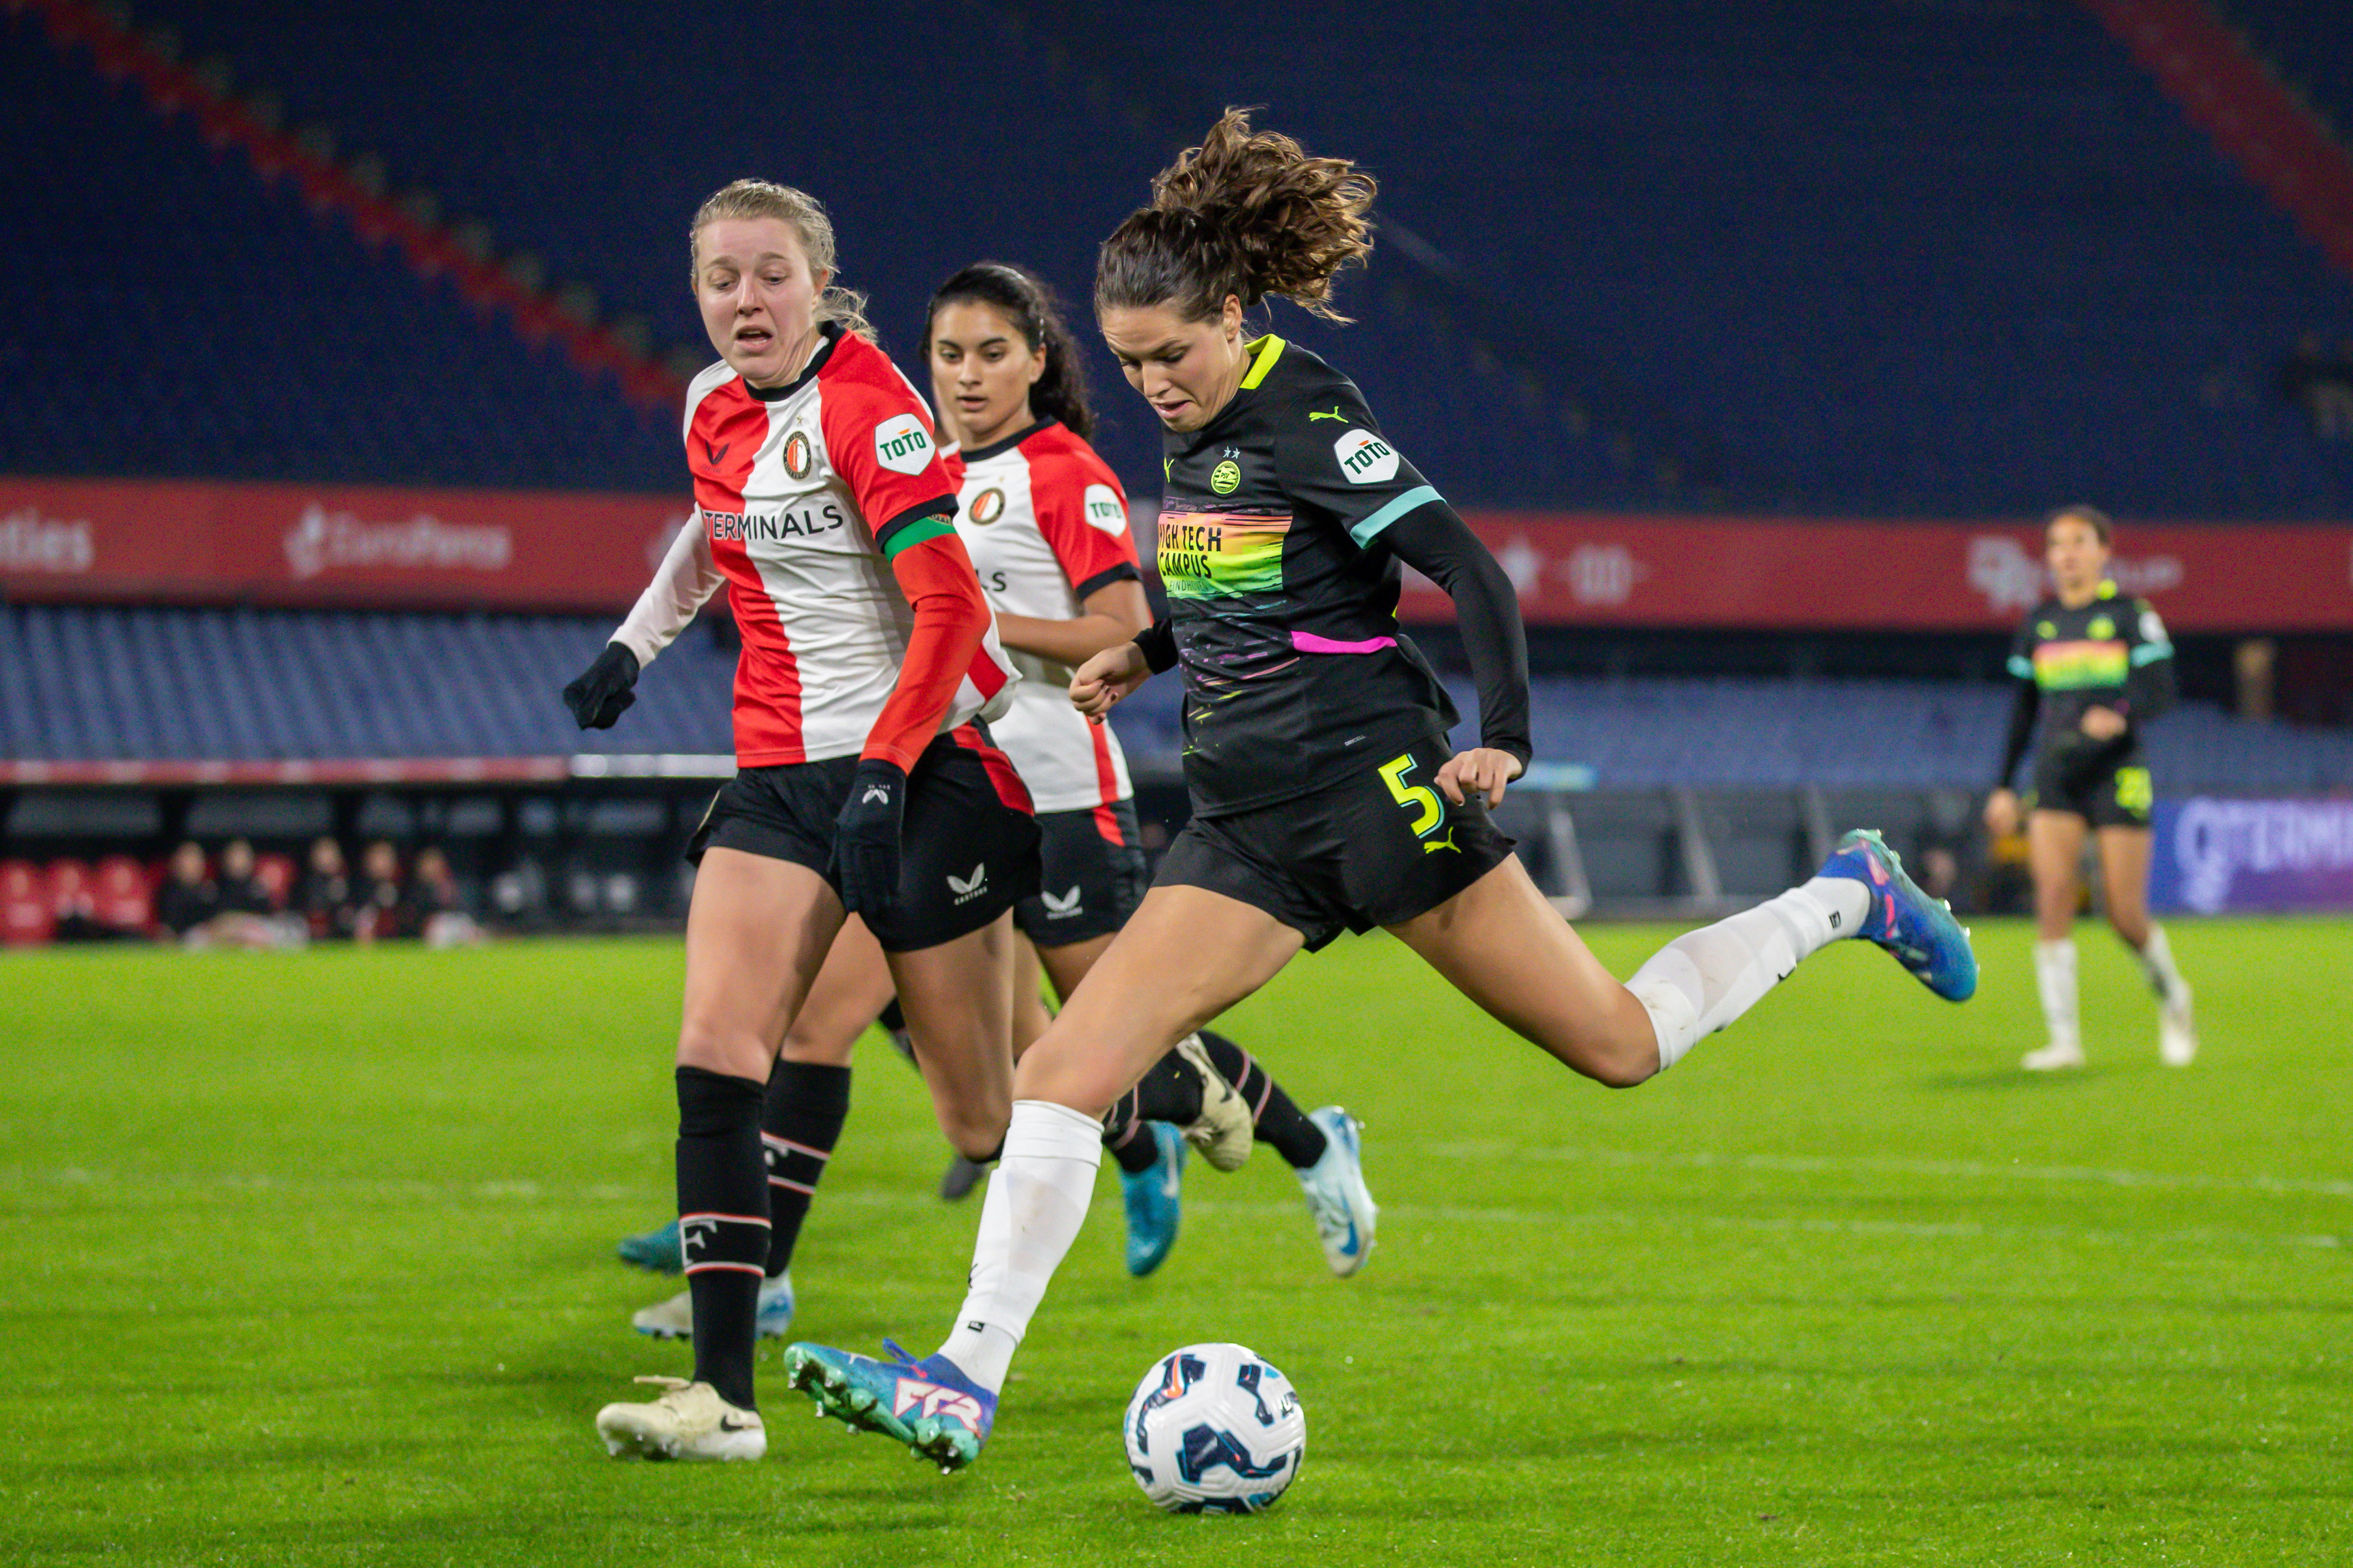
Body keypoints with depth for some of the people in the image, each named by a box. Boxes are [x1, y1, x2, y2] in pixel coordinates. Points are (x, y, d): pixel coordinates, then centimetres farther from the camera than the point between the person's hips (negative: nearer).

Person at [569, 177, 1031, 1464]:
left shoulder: (865, 406, -15)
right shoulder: (713, 408, 8)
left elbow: (949, 608, -22)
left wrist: (886, 770, -29)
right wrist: (634, 645, 25)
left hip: (926, 760, -7)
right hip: (780, 769, 7)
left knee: (989, 1114, 0)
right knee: (716, 1056, -13)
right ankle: (722, 1393, -16)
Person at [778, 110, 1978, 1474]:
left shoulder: (1306, 424, -13)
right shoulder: (1199, 432, 11)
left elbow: (1470, 568, -18)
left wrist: (1502, 741, -27)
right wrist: (1149, 653, 20)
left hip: (1377, 793, -7)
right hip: (1246, 832, 8)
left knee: (1622, 1046, 2)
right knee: (1064, 1074, -8)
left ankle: (1848, 900, 26)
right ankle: (966, 1386, -12)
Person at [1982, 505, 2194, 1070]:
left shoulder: (2130, 616, -1)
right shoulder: (2038, 625, 12)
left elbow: (2160, 692, -10)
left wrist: (2120, 716, -30)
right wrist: (2004, 786, 16)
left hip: (2117, 774, -3)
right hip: (2054, 779, 3)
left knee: (2126, 916, -4)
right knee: (2053, 896, -14)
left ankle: (2171, 996, 27)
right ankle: (2064, 1040, -12)